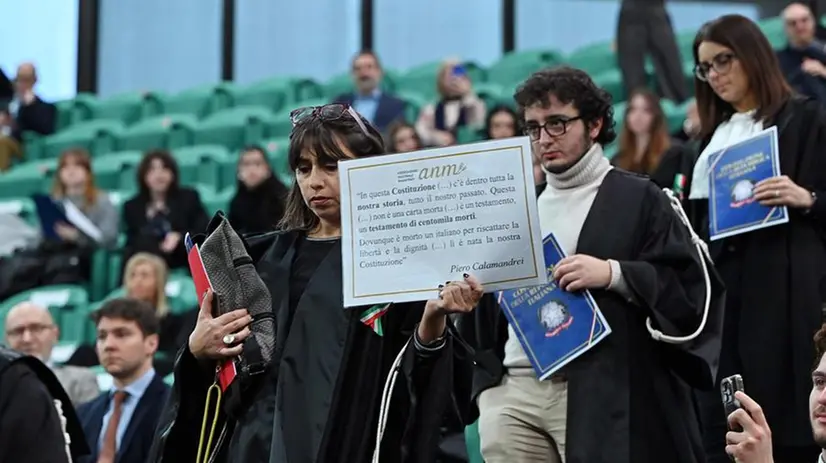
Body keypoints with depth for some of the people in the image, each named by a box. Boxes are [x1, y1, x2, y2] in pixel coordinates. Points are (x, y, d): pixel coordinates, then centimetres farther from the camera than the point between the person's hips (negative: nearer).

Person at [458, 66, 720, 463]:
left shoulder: (639, 199, 4)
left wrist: (614, 274, -16)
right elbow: (496, 293, 28)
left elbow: (691, 288, -5)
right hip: (511, 389, 5)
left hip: (600, 395, -5)